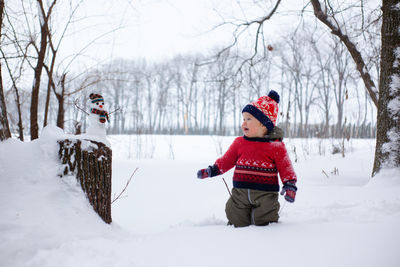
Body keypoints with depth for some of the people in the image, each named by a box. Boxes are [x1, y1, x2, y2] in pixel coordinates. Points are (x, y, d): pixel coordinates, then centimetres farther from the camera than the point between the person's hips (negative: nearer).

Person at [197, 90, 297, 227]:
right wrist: (212, 170, 5)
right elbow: (227, 160, 15)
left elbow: (285, 167, -2)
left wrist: (290, 185, -12)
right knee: (238, 223, 5)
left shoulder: (275, 145, -4)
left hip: (265, 195, -3)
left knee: (263, 223, 2)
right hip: (240, 193, 3)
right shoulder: (239, 143, 7)